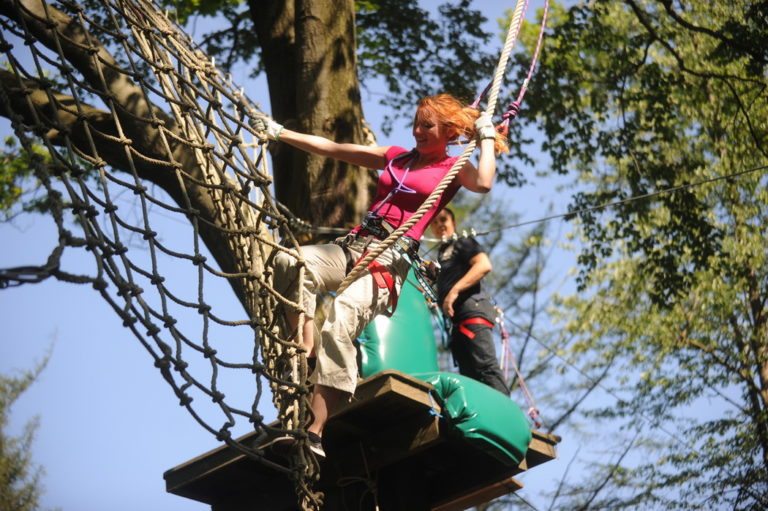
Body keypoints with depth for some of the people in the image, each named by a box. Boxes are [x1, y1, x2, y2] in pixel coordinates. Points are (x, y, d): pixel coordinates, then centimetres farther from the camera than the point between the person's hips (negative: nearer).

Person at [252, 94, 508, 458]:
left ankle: (315, 433, -37)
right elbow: (330, 148, 26)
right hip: (353, 245, 6)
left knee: (341, 319, -33)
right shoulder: (394, 157, 25)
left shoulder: (453, 169, 11)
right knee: (289, 262, -26)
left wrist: (487, 137, 2)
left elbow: (484, 184, -13)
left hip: (392, 258, -6)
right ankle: (307, 353, -30)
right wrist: (279, 133, 23)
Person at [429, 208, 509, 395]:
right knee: (470, 376, 1)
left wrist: (454, 291, -18)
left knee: (486, 367, -22)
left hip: (472, 310, -9)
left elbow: (484, 265, -12)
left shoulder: (463, 242, 6)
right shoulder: (442, 253, 29)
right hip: (458, 320, 9)